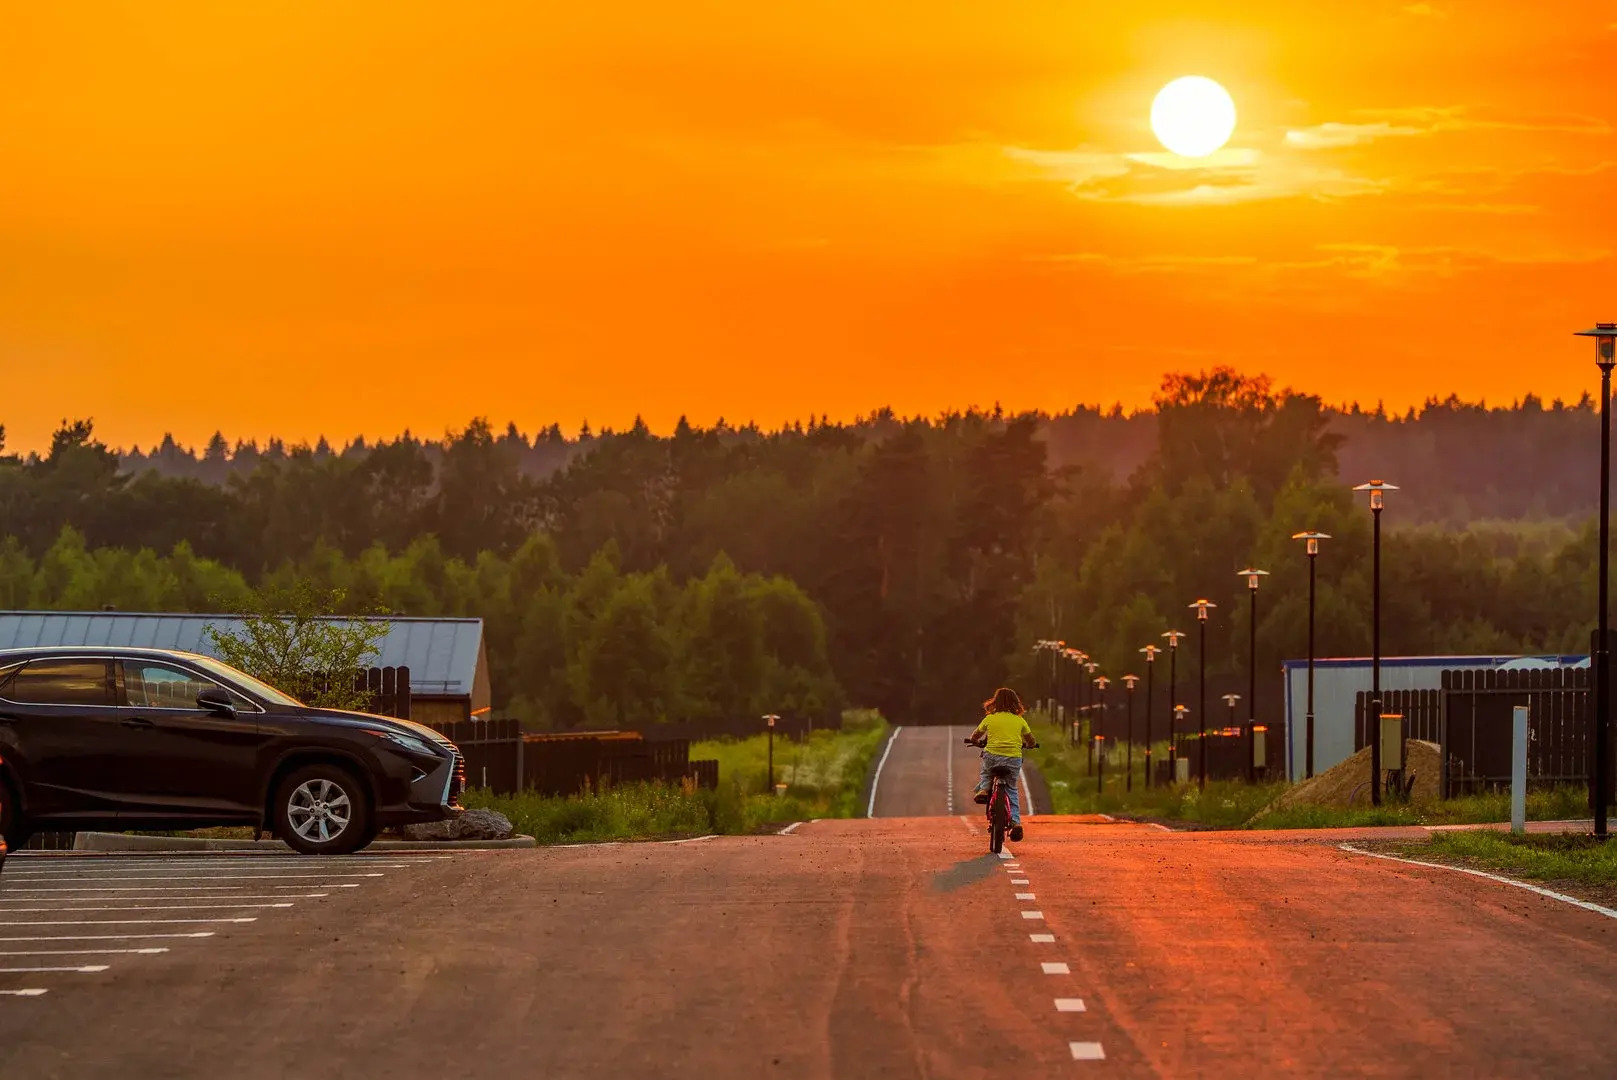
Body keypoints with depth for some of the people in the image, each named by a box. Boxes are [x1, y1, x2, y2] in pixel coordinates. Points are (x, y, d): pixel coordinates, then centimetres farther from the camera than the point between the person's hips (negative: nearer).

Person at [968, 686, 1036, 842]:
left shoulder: (989, 719, 7)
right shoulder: (1020, 721, 8)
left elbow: (974, 737, 18)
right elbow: (1032, 742, 15)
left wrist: (979, 742, 40)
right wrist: (1025, 746, 37)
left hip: (992, 755, 0)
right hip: (1013, 758, 0)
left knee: (986, 772, 35)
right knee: (1012, 790, 17)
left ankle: (983, 789, 7)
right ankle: (1015, 821, 1)